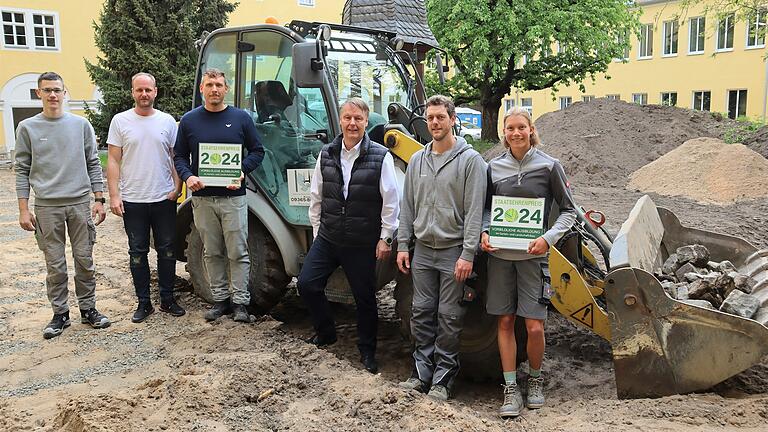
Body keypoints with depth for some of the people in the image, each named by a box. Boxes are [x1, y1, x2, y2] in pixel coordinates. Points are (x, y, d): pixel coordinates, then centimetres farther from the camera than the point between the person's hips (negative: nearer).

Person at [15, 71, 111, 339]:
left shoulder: (81, 125, 6)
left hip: (80, 203, 1)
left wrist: (99, 199, 1)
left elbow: (93, 164, 8)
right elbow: (22, 170, 4)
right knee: (55, 265, 4)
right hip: (46, 207, -1)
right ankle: (60, 313, 16)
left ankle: (88, 309, 18)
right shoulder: (27, 128, 4)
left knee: (85, 260, 6)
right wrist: (23, 209, -2)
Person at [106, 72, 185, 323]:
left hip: (164, 199, 1)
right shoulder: (121, 121, 1)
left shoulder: (167, 121, 4)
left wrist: (177, 187, -6)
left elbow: (176, 157, 7)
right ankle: (144, 303, 18)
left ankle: (167, 300, 22)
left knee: (167, 251, 9)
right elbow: (113, 161, 0)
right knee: (138, 253, 8)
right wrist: (114, 195, -8)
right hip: (132, 200, -1)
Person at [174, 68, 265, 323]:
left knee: (238, 253, 0)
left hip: (233, 197, -2)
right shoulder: (189, 120, 7)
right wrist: (187, 176, -9)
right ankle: (220, 299, 21)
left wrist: (242, 172, -11)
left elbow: (257, 151, 6)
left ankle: (240, 302, 9)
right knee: (212, 253, 10)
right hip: (202, 198, 2)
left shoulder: (241, 118, 3)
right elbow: (179, 156, 11)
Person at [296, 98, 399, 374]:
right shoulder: (327, 154, 4)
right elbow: (316, 196, 12)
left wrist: (385, 237, -8)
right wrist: (317, 229, 11)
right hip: (327, 238, 4)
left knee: (365, 297, 7)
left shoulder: (380, 157, -9)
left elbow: (391, 201, -7)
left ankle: (367, 351, 26)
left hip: (362, 244, -4)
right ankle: (326, 333, 26)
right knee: (307, 284, 1)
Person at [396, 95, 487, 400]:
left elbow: (474, 211, -11)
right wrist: (402, 244, 8)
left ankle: (442, 380, 14)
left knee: (449, 317, 2)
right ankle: (421, 373, 22)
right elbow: (407, 207, 14)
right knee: (421, 313, 10)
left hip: (454, 251, -5)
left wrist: (468, 254, -15)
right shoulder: (417, 160, 11)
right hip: (423, 251, 5)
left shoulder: (470, 159, -6)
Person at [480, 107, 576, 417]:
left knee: (535, 327, -4)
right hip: (499, 254, 2)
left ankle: (535, 379, 24)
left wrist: (548, 238, -13)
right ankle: (511, 390, 17)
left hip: (532, 255, -2)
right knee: (505, 322, 6)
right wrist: (484, 232, -3)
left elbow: (568, 210, 2)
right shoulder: (494, 167, 4)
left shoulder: (549, 166, -3)